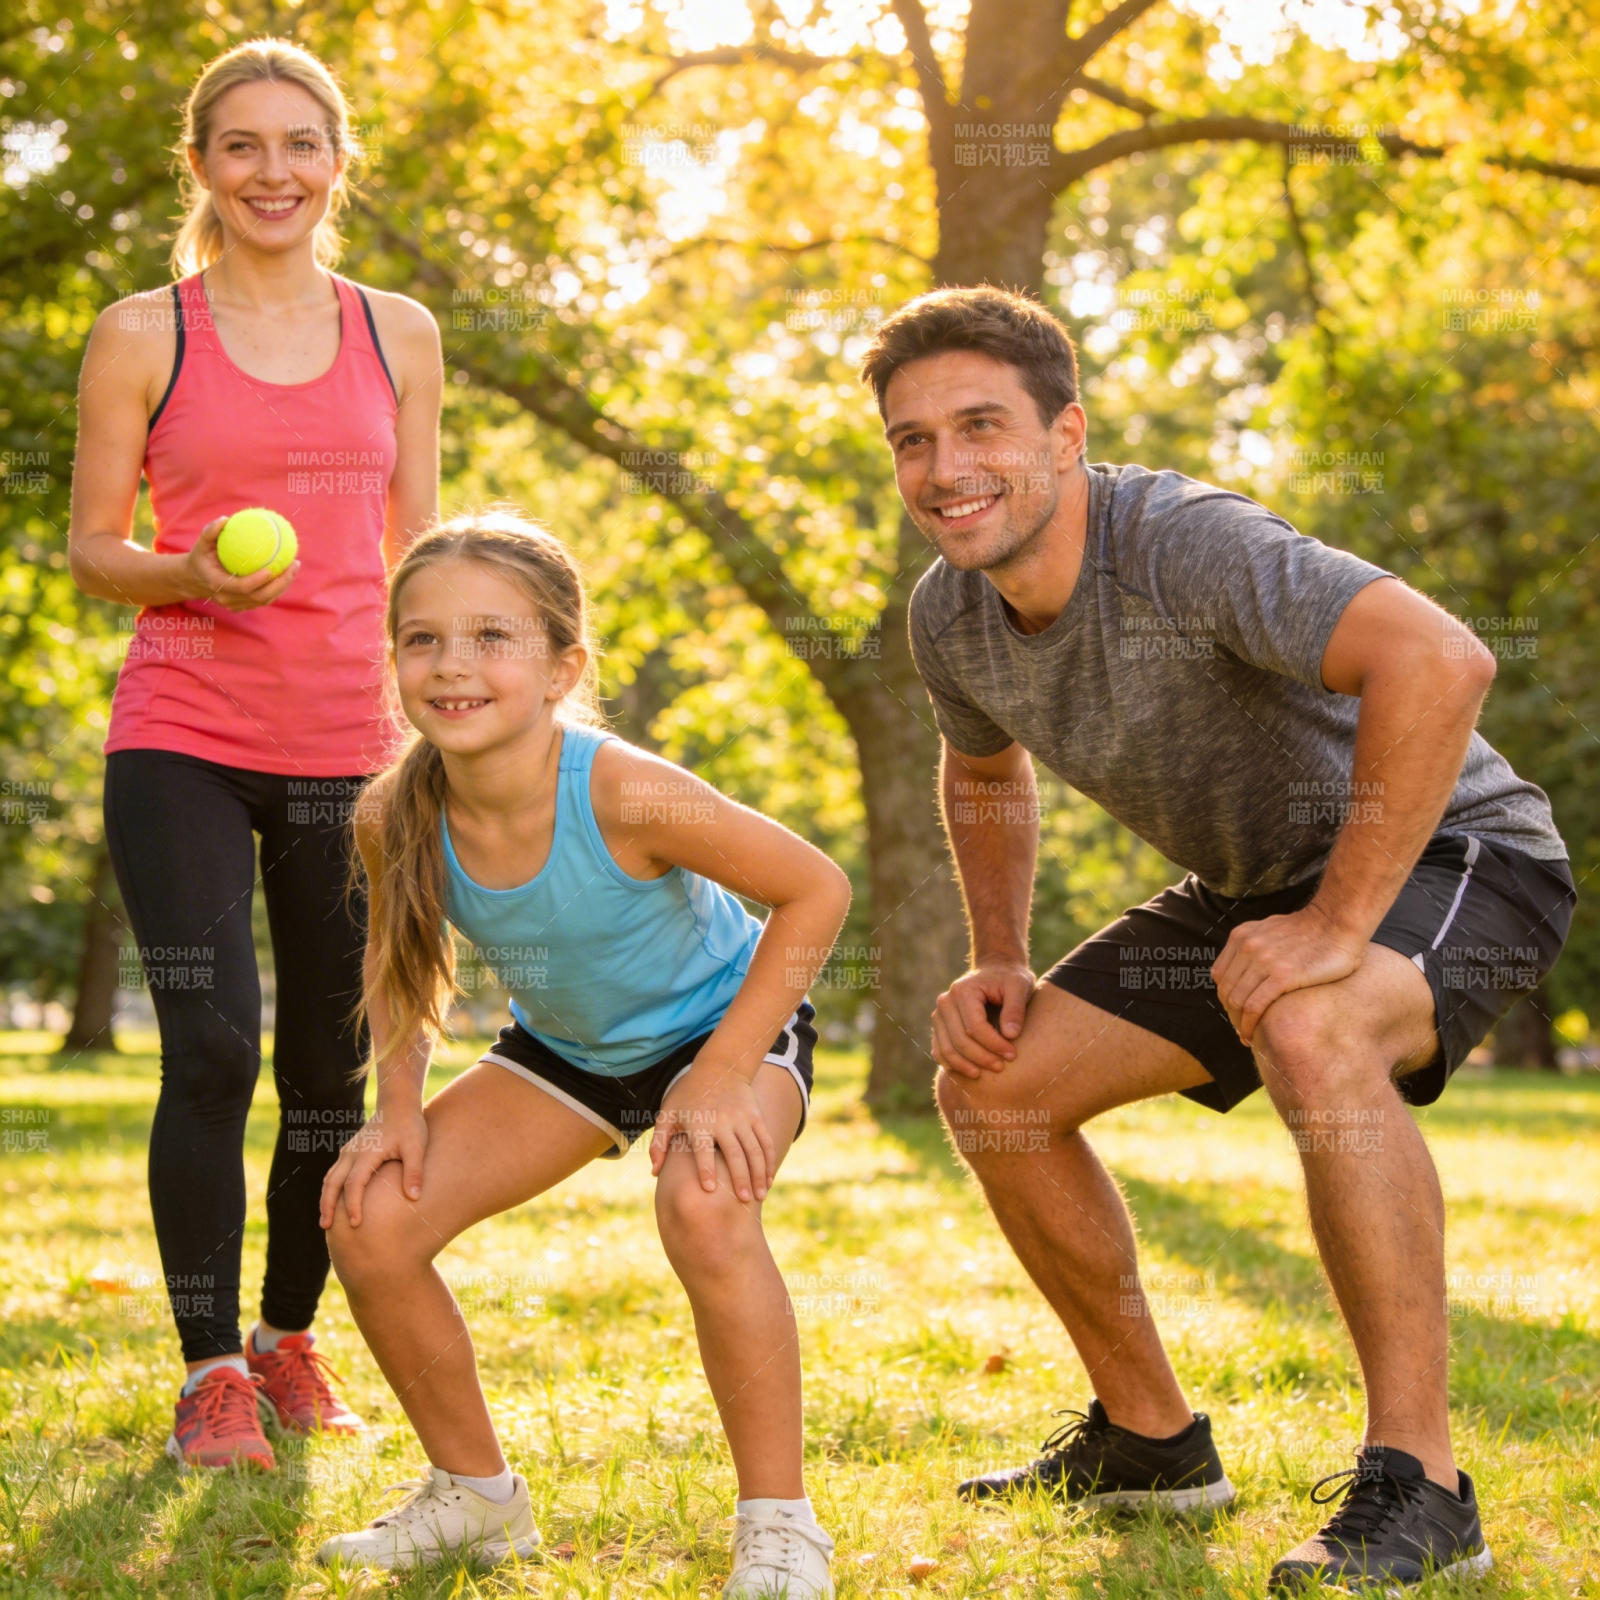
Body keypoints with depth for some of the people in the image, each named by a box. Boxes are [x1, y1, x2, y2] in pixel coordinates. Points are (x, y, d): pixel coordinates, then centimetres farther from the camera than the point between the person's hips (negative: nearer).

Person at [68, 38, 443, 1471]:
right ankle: (211, 1370, 3)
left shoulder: (398, 335, 10)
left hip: (348, 747, 3)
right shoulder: (142, 336, 2)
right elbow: (93, 549, 5)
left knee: (333, 1067, 7)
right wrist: (192, 574, -16)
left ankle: (291, 1339, 27)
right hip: (181, 739, -3)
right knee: (212, 1052, -12)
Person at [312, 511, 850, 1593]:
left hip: (723, 1025, -5)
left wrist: (723, 1079, -26)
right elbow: (401, 958, 3)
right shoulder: (395, 820, -21)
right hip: (566, 1048, 5)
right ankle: (476, 1492, 14)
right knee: (368, 1222, -9)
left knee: (704, 1209, -35)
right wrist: (399, 1106, -11)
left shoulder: (625, 793, -36)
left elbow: (818, 889, -25)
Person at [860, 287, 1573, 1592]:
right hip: (1259, 886, 8)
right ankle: (1150, 1439, 17)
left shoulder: (1185, 543, -31)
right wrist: (997, 967, 4)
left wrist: (1336, 924, -40)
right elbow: (985, 772, 19)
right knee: (993, 1083, 2)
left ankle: (1417, 1486, -29)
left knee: (1309, 1033, -39)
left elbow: (1440, 659, -45)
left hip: (1448, 856, -8)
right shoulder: (951, 617, -5)